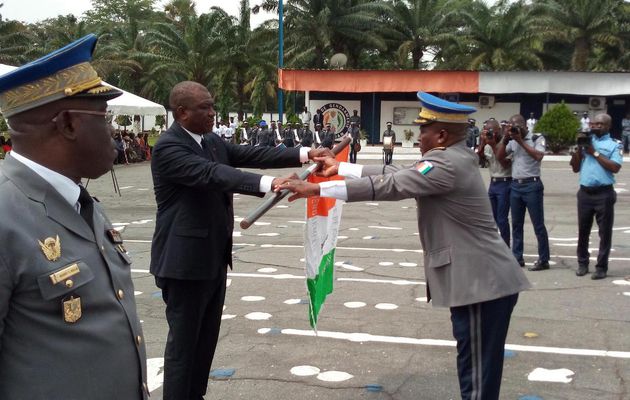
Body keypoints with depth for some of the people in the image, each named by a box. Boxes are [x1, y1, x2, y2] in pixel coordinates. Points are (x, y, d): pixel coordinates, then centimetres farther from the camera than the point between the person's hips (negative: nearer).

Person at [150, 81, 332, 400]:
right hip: (185, 260, -9)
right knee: (183, 341, 1)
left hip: (214, 257, 9)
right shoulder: (168, 147, -17)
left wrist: (305, 154, -11)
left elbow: (253, 155, 2)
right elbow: (212, 174, -31)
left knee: (206, 336, 17)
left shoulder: (214, 143, 11)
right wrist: (269, 183, -43)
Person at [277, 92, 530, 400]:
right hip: (481, 280, 10)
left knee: (478, 373, -2)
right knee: (476, 368, 18)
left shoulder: (447, 165, -18)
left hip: (483, 283, -10)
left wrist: (316, 189, -17)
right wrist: (340, 167, 18)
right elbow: (397, 174, 17)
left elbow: (388, 186, -20)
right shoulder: (453, 157, 14)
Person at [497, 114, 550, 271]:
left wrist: (521, 141, -16)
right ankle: (517, 257, 18)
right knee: (516, 224, 10)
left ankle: (543, 260, 4)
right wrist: (505, 139, -3)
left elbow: (538, 156, -19)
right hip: (515, 185, 6)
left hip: (532, 185, -6)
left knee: (538, 224, -1)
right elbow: (499, 158, 7)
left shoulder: (537, 138, -3)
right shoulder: (512, 141, 11)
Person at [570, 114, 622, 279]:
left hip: (604, 193, -4)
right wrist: (579, 148, -1)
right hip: (585, 193, 4)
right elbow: (575, 168, 11)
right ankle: (582, 263, 21)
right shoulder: (585, 141, 12)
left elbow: (615, 168, -13)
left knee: (605, 232, 1)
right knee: (583, 230, 10)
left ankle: (601, 267, 7)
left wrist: (595, 153, -11)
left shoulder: (614, 145, 1)